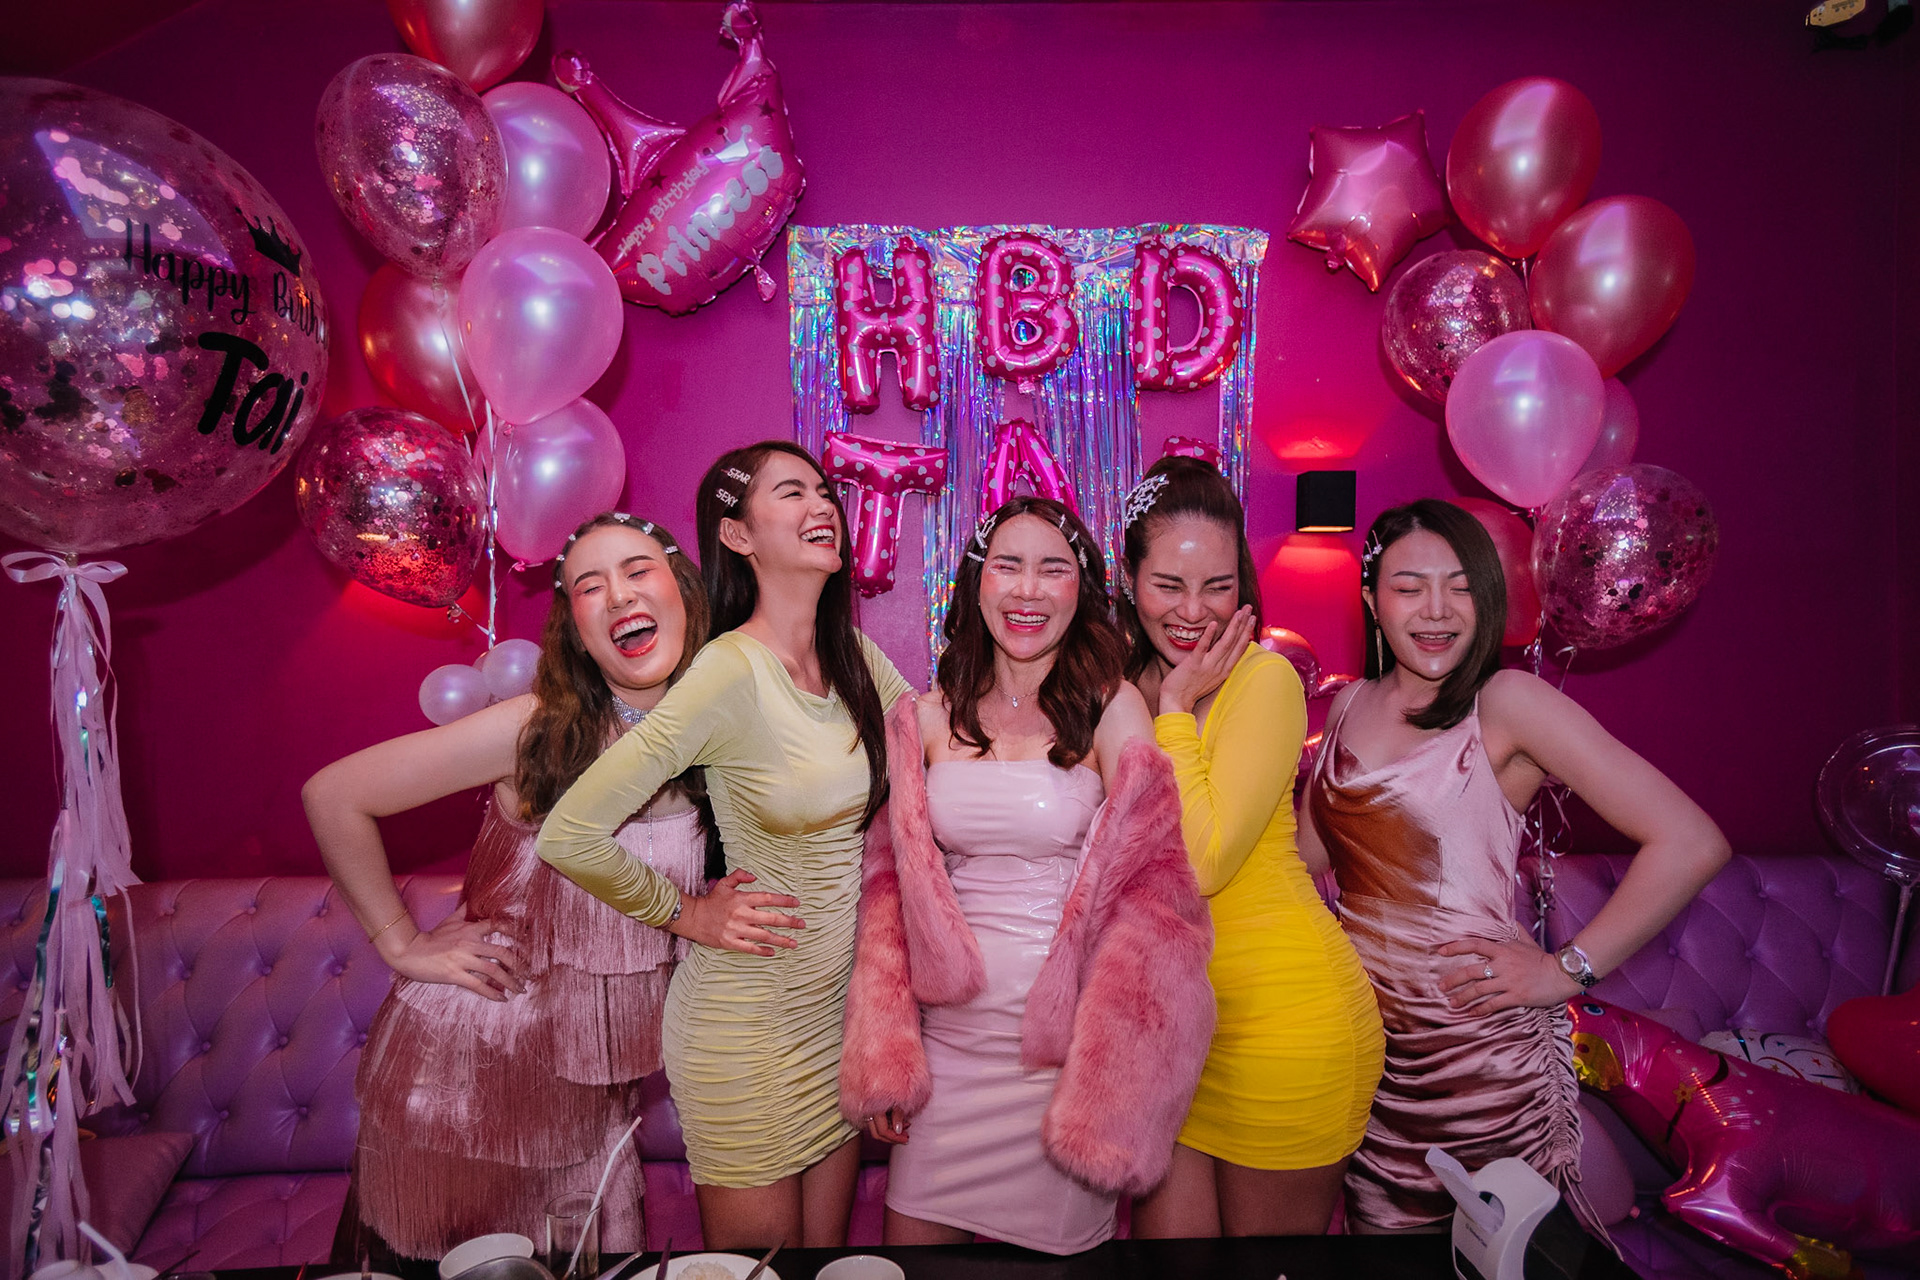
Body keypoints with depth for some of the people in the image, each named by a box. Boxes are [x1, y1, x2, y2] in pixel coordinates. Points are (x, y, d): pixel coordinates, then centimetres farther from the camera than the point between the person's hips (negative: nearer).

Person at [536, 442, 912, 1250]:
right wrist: (685, 914, -12)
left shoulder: (856, 655, -3)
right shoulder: (729, 673, -23)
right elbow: (570, 834, -25)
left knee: (829, 1251, 22)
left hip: (845, 1004, 6)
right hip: (749, 1023, -5)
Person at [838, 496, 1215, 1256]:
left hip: (1061, 1044, -2)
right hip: (948, 1036, 3)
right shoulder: (927, 721, 2)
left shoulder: (1112, 710, -7)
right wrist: (882, 1059, 0)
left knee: (1055, 1251, 14)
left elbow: (1153, 886, -9)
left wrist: (1111, 1071, -13)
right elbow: (890, 883, 4)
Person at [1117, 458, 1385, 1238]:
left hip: (1283, 1023, -5)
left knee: (1264, 1235, 14)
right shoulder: (1121, 684, 3)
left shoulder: (1265, 679, -15)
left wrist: (1177, 709, -18)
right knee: (1165, 1230, 12)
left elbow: (1202, 862, -23)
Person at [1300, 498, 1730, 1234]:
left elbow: (1691, 843, -17)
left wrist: (1568, 969, -14)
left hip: (1482, 1049, -5)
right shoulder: (1350, 706, 5)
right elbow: (1311, 847, 14)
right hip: (1367, 1030, 5)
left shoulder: (1506, 702, -13)